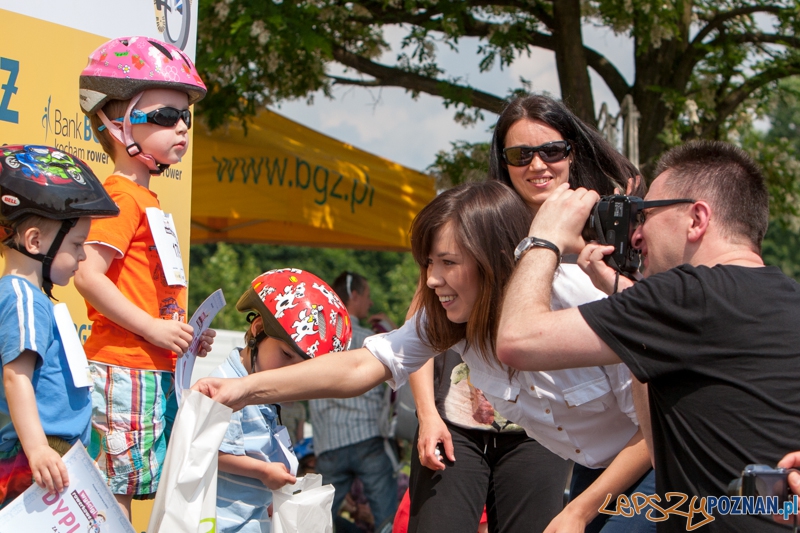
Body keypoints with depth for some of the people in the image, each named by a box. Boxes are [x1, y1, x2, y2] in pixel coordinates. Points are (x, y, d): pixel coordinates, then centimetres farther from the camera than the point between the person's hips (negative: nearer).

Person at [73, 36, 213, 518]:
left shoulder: (147, 199, 17)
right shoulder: (124, 197, -10)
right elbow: (87, 276, -21)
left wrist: (186, 331, 7)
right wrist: (151, 328, -18)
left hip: (154, 370, 9)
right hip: (124, 369, -9)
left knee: (129, 486, 12)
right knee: (116, 488, -6)